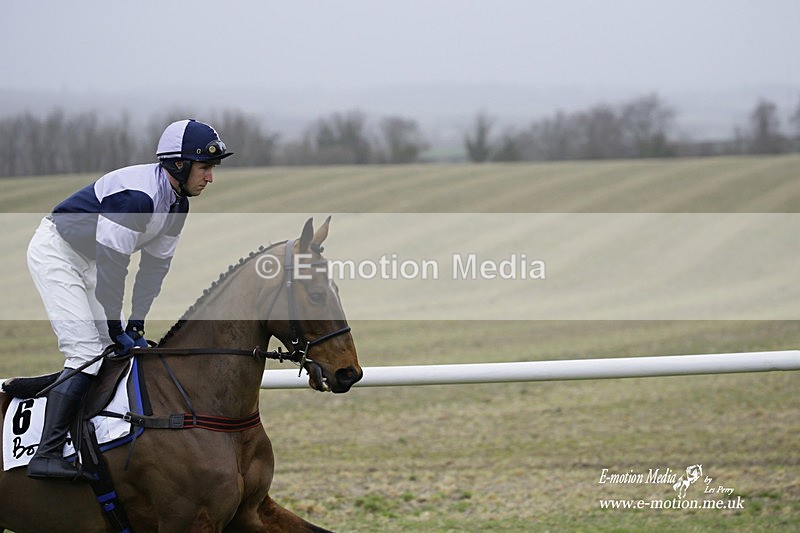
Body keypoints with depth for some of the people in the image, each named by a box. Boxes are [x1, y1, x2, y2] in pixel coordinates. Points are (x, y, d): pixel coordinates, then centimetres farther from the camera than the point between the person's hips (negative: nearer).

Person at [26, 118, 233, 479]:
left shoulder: (176, 203, 0)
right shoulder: (137, 194, -30)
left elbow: (155, 264, 6)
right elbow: (111, 264, -28)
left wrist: (136, 324, 4)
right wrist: (116, 329, -20)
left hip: (85, 261, 10)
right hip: (54, 252, -10)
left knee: (119, 347, 9)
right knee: (88, 351, -19)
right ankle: (46, 454, -21)